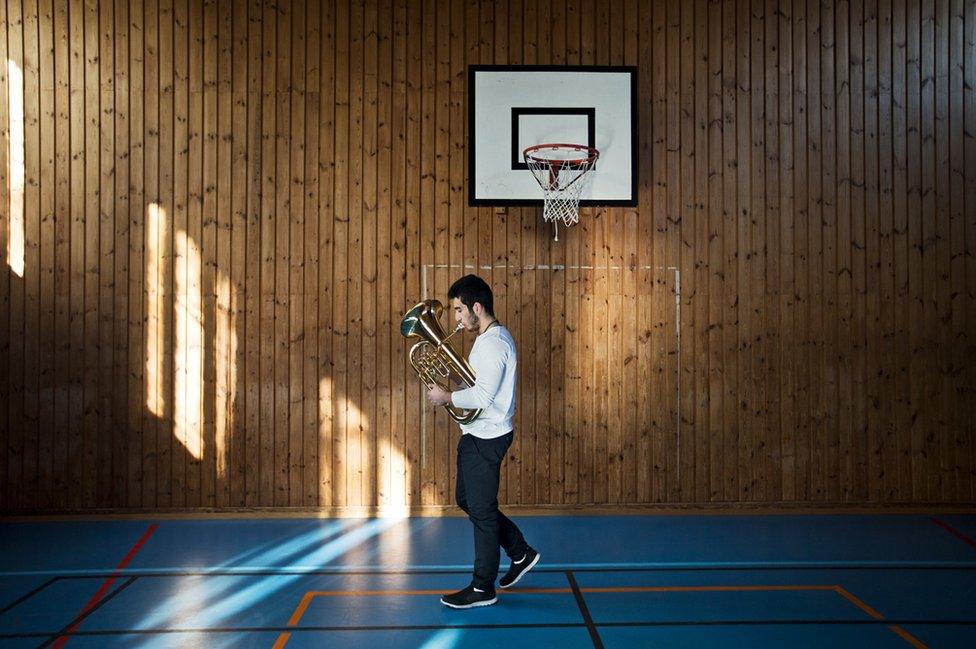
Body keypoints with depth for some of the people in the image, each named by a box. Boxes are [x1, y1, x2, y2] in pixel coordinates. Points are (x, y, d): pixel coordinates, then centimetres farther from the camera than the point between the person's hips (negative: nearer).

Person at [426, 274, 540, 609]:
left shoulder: (493, 343, -21)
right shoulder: (492, 337, 13)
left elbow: (483, 396, -27)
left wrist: (447, 397, -14)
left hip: (486, 439, -11)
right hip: (477, 434, 11)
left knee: (481, 510, -1)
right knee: (467, 500, 19)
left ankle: (483, 588, 11)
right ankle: (521, 553, 30)